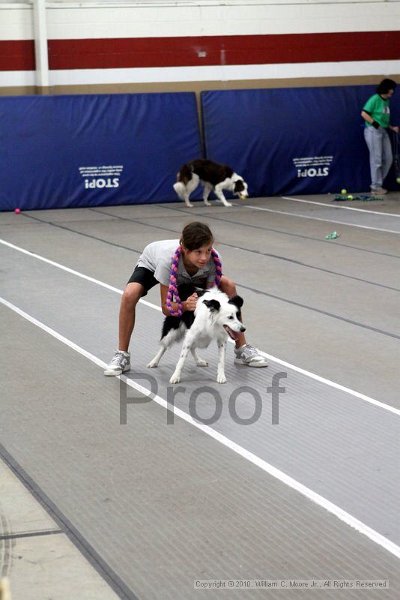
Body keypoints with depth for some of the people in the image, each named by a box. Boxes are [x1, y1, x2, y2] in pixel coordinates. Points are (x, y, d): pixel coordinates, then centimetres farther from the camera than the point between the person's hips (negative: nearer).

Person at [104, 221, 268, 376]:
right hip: (151, 265, -4)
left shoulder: (213, 259, -36)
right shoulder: (168, 259, -45)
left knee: (229, 286, -11)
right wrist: (185, 306, -56)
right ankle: (122, 356, -14)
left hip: (186, 272, 4)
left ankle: (242, 349, 5)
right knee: (129, 295, -32)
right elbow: (166, 307, -35)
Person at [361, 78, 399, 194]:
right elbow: (364, 114, -13)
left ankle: (377, 184, 17)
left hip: (383, 131, 8)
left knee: (388, 159, 6)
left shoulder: (386, 102, 15)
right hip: (373, 131, -8)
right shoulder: (375, 99, -9)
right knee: (376, 160, -5)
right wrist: (375, 124, -18)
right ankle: (376, 187, 2)